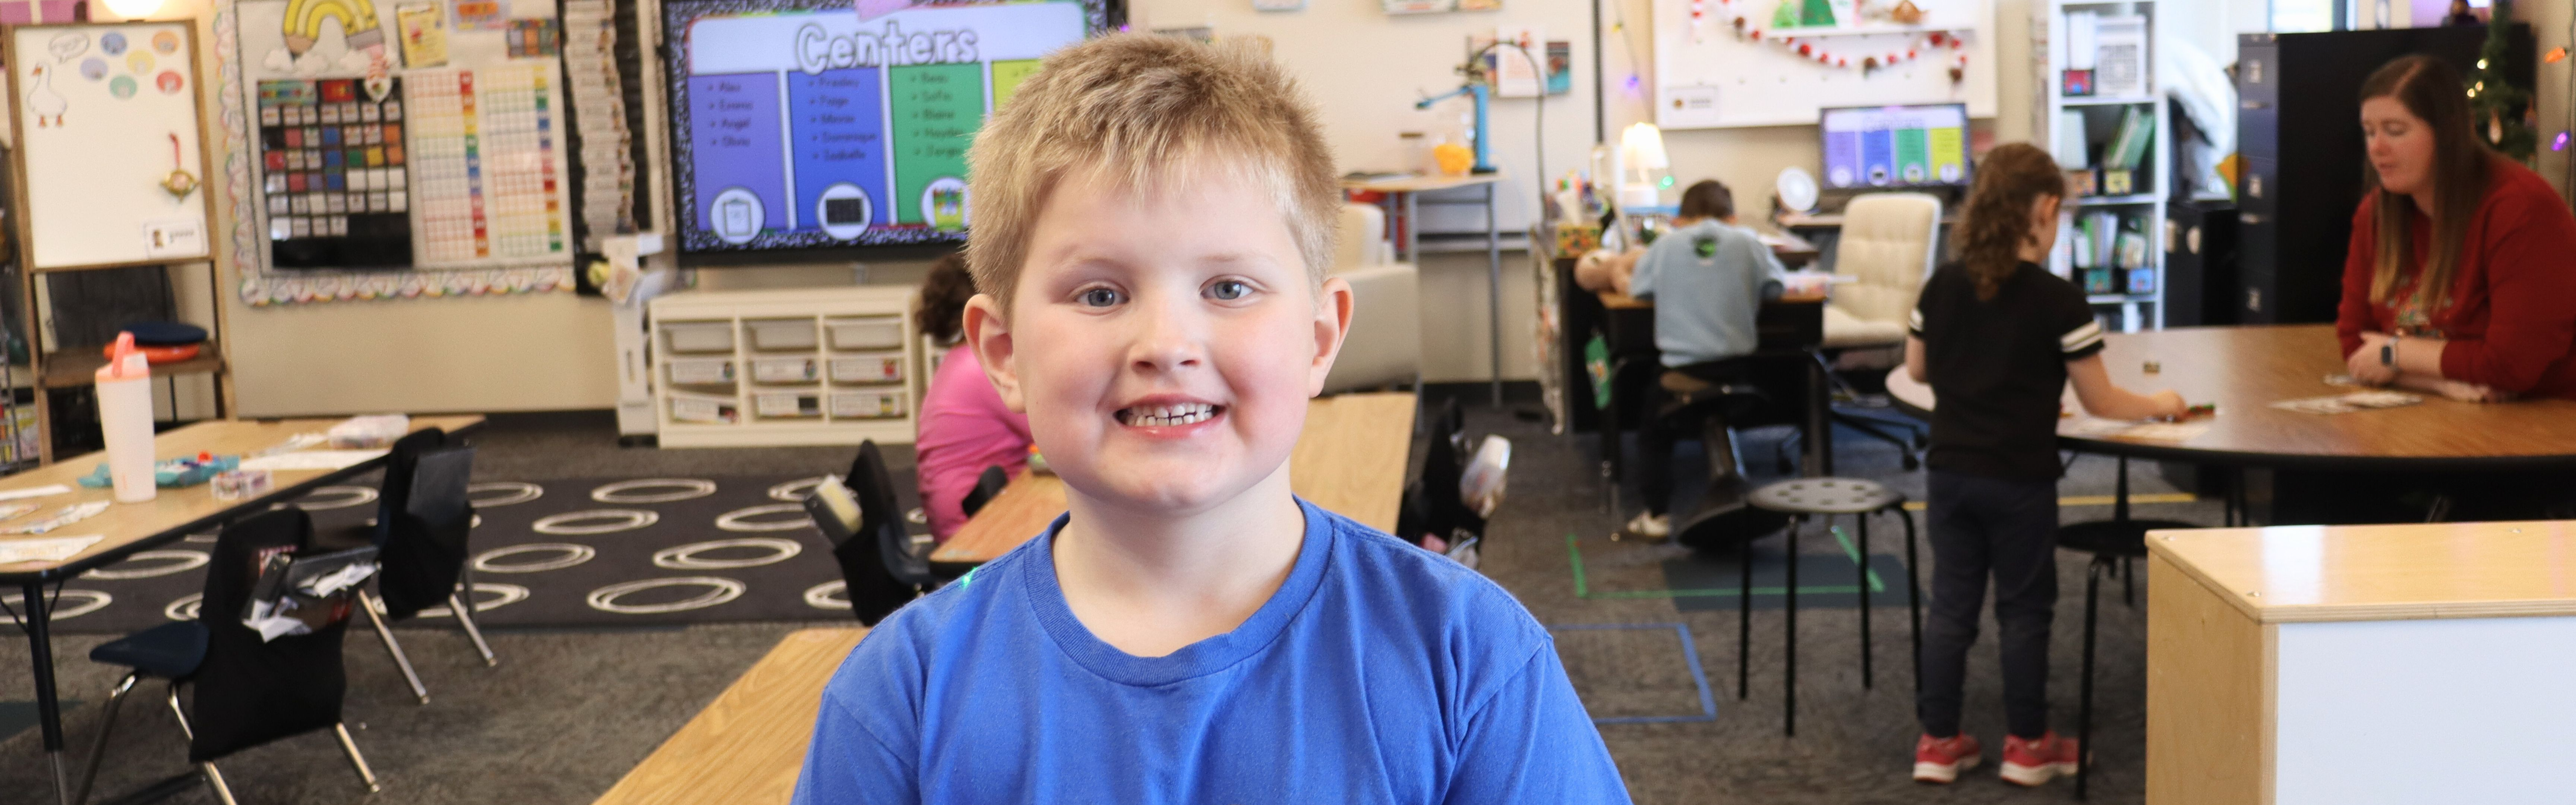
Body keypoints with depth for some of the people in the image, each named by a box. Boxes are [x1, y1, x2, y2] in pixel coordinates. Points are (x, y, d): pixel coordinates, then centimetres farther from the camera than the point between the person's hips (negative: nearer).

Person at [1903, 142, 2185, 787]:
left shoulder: (1942, 286, 0)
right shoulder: (2058, 300, -12)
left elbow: (1917, 369, 14)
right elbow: (2100, 402, -6)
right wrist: (2158, 405, 12)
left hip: (1950, 472, 4)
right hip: (2020, 480, -4)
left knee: (1951, 606, 11)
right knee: (2024, 611, 9)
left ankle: (1938, 741, 15)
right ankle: (2027, 745, 19)